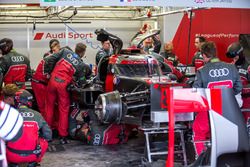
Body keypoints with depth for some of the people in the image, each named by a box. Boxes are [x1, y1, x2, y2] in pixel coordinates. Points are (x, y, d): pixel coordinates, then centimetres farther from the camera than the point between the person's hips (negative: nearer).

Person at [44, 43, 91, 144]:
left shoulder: (65, 51, 6)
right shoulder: (81, 65, 3)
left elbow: (50, 60, 1)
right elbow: (80, 83, 5)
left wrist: (49, 72, 13)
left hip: (53, 81, 2)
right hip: (64, 85, -2)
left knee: (49, 106, 16)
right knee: (64, 110, 10)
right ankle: (63, 136, 13)